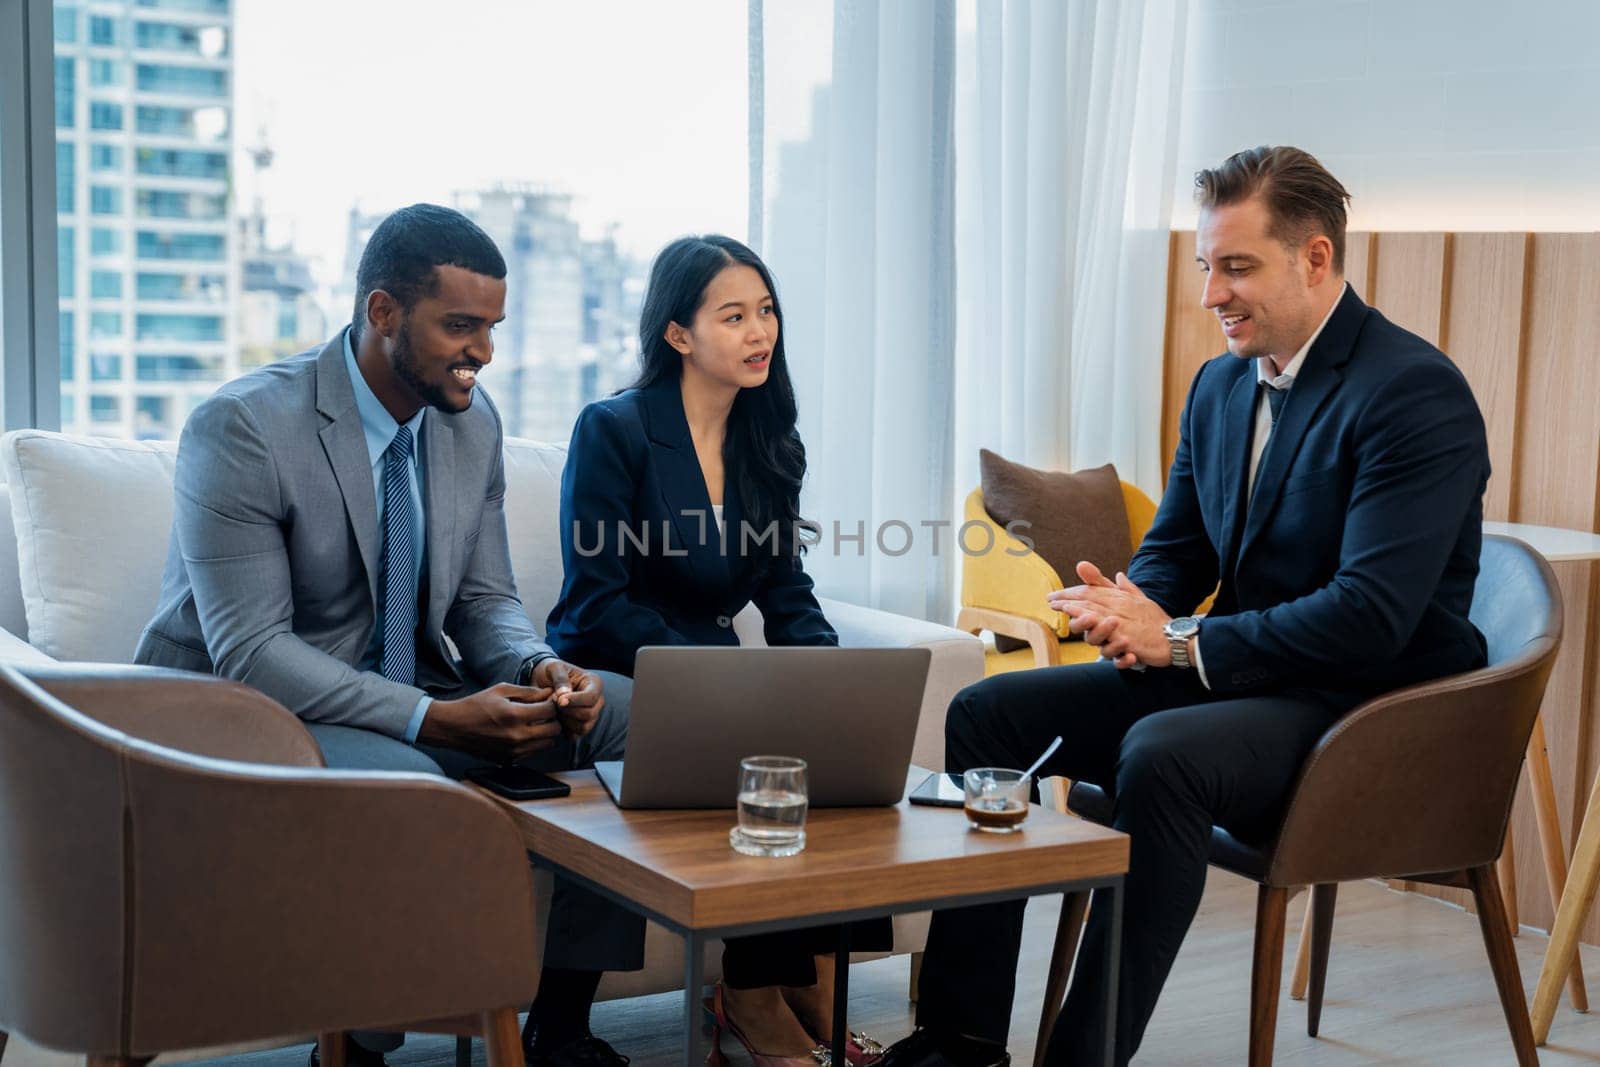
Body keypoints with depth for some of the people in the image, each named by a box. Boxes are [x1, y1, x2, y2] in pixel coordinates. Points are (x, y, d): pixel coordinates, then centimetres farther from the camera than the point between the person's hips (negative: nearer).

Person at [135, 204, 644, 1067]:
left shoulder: (472, 423, 4)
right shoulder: (242, 428, -18)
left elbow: (485, 601, 10)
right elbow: (250, 650, -23)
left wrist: (540, 669, -15)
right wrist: (438, 719, -31)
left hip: (413, 699, 7)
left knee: (634, 713, -10)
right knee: (409, 788, -38)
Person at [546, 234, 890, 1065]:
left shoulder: (769, 444, 11)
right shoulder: (613, 430, -8)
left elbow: (787, 594, 9)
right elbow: (596, 602, -13)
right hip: (612, 684, -5)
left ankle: (804, 984, -11)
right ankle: (756, 994, -12)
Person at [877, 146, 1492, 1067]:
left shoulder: (1417, 393, -16)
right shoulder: (1221, 386, 10)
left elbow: (1371, 616, -24)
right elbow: (1174, 550, 17)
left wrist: (1179, 641, -21)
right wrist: (1132, 612, -8)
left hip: (1369, 708, -8)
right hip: (1235, 676, 9)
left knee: (1162, 752, -36)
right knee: (986, 713, -3)